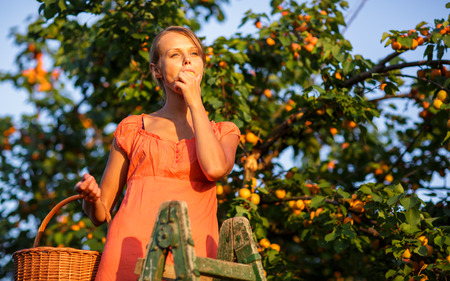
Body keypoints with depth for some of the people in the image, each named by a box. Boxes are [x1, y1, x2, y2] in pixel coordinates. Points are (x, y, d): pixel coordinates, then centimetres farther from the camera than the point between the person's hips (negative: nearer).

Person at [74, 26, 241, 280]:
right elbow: (100, 213, 19)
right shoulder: (132, 128, 17)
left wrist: (195, 102, 4)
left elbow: (216, 169, -7)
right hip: (130, 251, 0)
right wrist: (90, 197, -4)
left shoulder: (223, 132, 18)